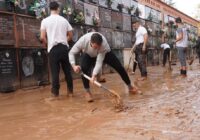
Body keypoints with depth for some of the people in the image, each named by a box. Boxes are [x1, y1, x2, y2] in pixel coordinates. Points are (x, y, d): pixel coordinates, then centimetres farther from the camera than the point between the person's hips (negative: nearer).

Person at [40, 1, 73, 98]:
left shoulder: (45, 21, 1)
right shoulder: (64, 20, 9)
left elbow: (42, 37, -6)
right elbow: (70, 36, 10)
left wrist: (48, 43, 13)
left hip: (53, 48, -2)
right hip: (64, 47, 2)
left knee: (55, 71, 1)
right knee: (67, 70, 8)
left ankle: (55, 93, 4)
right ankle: (70, 91, 14)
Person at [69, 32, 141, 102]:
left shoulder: (104, 45, -43)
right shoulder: (83, 40, -41)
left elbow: (99, 62, -41)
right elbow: (71, 53, -28)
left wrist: (94, 75, -52)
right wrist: (73, 65, -43)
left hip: (105, 53, 0)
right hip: (88, 54, 1)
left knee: (119, 67, -6)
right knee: (84, 68, -28)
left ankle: (130, 87, 13)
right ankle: (87, 92, -9)